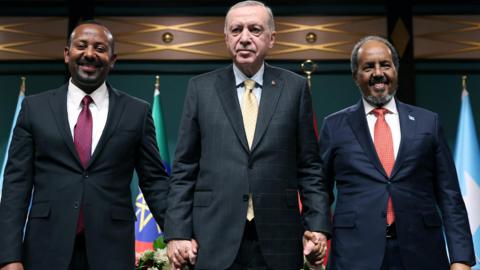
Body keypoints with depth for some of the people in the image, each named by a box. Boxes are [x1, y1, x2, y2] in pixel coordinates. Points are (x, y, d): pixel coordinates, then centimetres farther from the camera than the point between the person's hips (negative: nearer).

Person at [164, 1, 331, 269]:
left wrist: (318, 226, -3)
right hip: (216, 238, 0)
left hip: (278, 239, 0)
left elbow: (309, 165, 4)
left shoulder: (295, 87, 4)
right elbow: (185, 168, 3)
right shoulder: (201, 88, 4)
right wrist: (177, 232, -3)